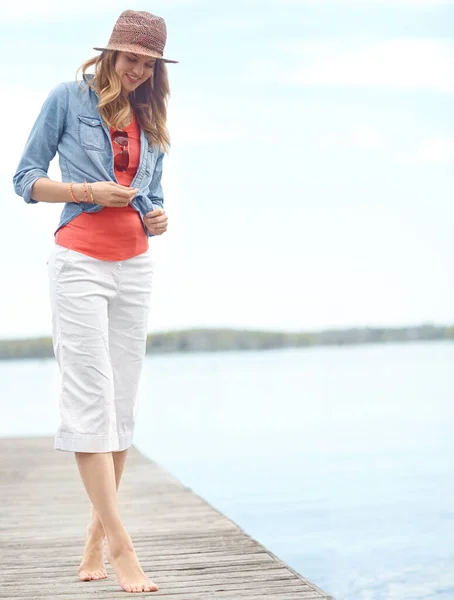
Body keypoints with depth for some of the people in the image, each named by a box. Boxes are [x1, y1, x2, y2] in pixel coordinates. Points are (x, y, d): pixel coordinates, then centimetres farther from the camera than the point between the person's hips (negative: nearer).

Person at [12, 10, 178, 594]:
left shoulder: (150, 118, 14)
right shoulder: (68, 98, 0)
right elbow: (26, 180, 0)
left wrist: (157, 216, 0)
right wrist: (89, 191, -13)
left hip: (134, 266, 6)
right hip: (79, 261, -5)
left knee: (122, 403, 3)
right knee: (91, 398, -11)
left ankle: (96, 536, 12)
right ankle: (122, 548, -13)